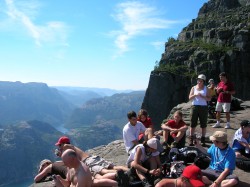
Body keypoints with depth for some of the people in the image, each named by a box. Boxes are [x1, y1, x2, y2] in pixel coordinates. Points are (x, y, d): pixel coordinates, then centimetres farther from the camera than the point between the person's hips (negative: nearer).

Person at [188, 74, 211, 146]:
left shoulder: (205, 88, 7)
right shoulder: (194, 88, 8)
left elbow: (209, 98, 2)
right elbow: (190, 98, 3)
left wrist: (203, 96, -15)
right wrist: (195, 95, -15)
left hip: (203, 107, 0)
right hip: (195, 106, 0)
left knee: (203, 125, 5)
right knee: (193, 124, -1)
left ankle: (203, 140, 14)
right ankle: (191, 140, 3)